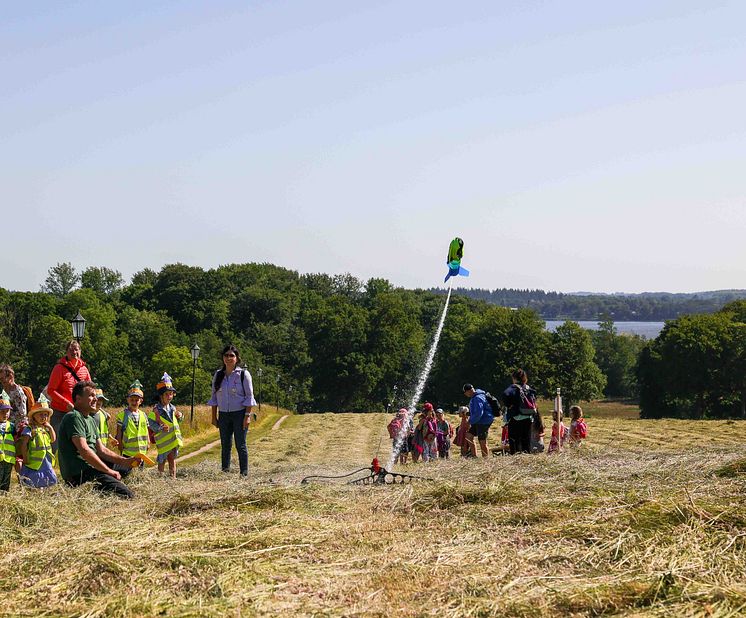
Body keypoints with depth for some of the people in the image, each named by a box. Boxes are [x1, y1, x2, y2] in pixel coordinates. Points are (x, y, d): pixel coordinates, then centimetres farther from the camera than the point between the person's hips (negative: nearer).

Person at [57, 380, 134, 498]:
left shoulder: (90, 419, 22)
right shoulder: (74, 417, -11)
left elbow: (101, 450, 20)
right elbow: (84, 450, -21)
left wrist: (124, 461, 5)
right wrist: (109, 471, -17)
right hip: (78, 474, -11)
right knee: (127, 495, -21)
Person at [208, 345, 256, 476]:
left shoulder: (243, 374, -3)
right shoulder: (218, 375, 8)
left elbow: (249, 396, -4)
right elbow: (214, 397, 12)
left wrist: (247, 416, -11)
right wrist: (214, 416, 7)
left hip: (239, 414, -4)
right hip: (223, 415, 4)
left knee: (240, 445, -3)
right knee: (225, 445, 6)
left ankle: (244, 473, 2)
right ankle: (225, 471, 11)